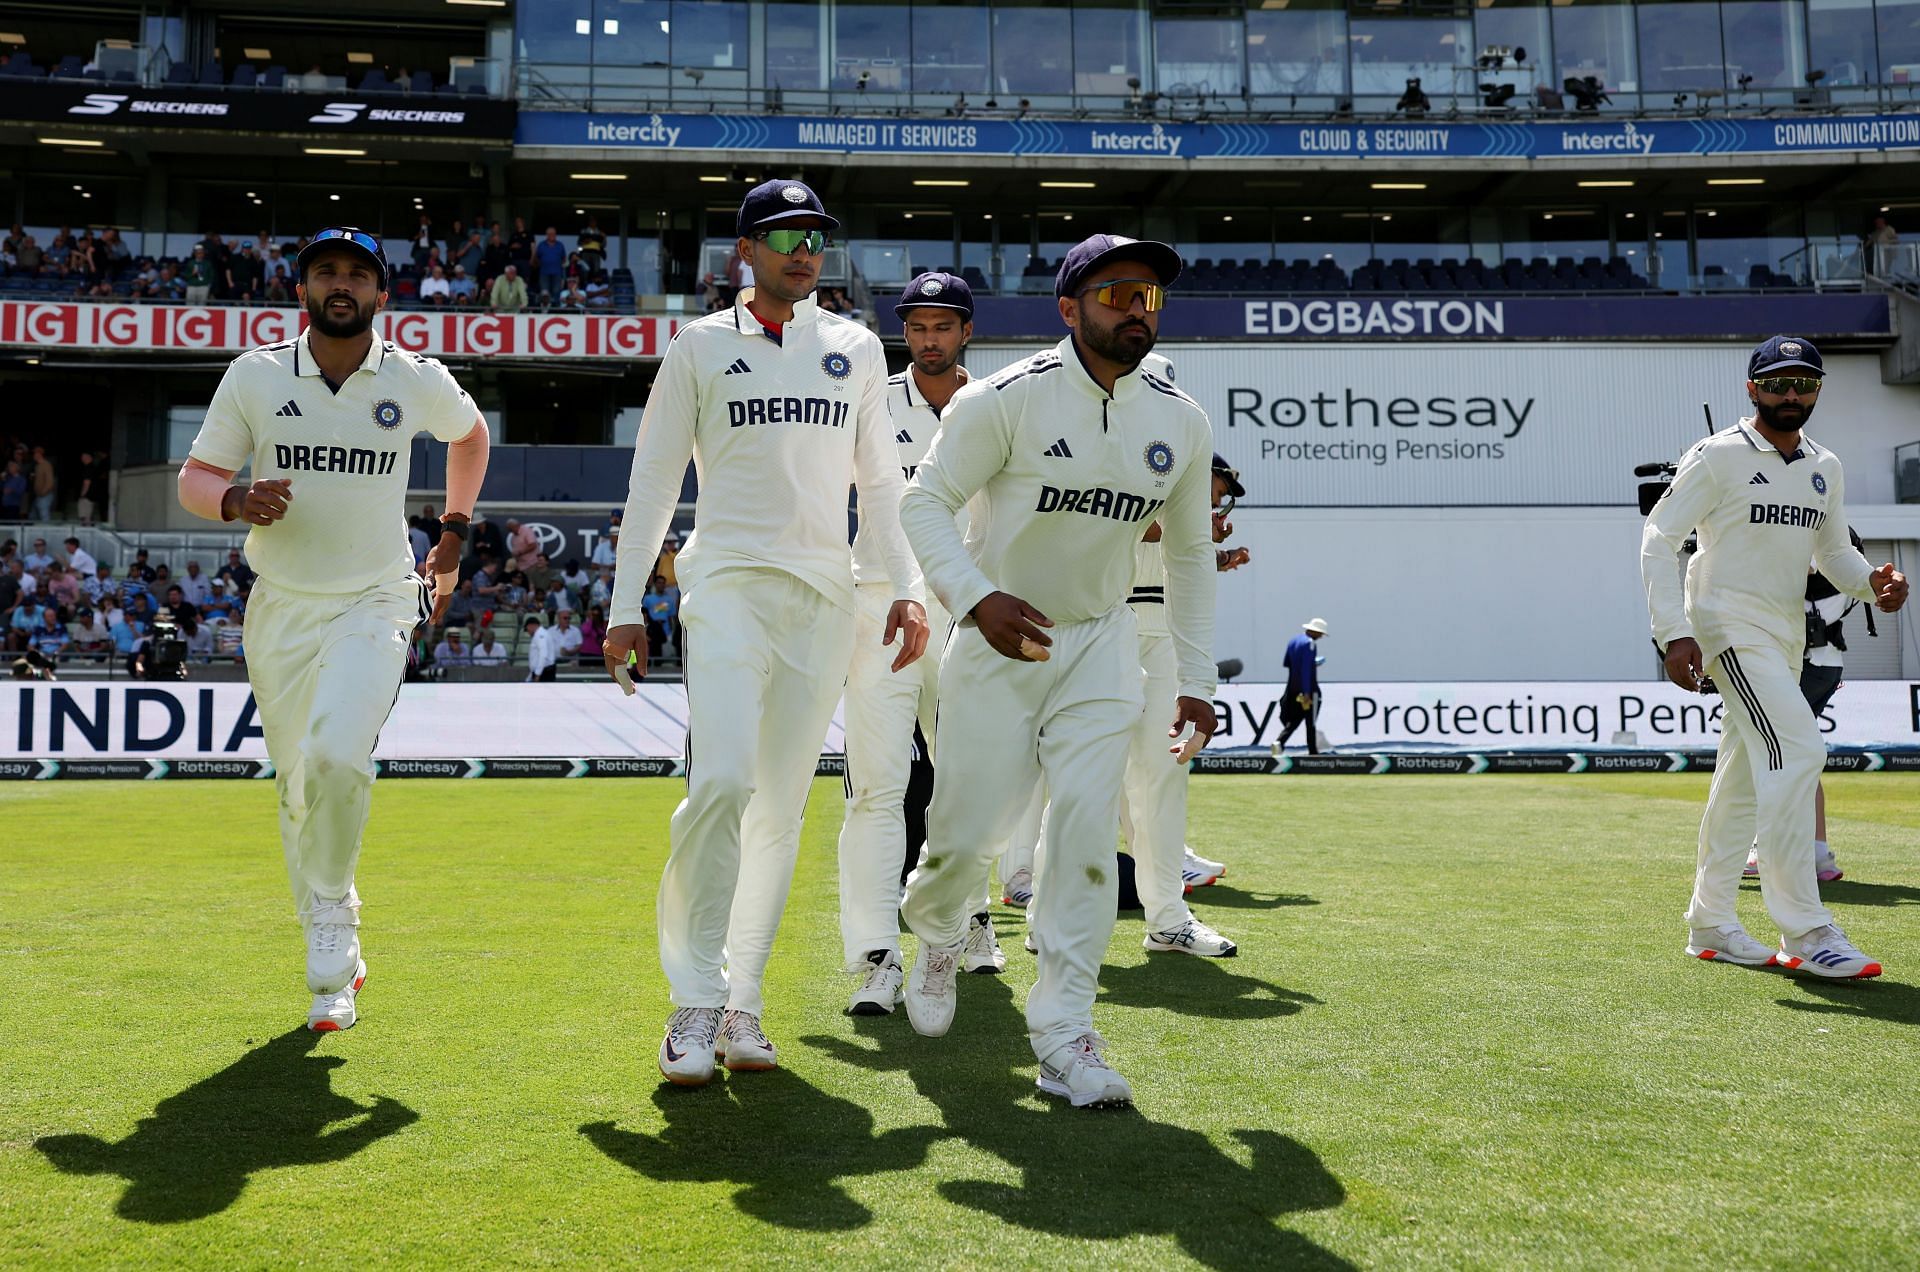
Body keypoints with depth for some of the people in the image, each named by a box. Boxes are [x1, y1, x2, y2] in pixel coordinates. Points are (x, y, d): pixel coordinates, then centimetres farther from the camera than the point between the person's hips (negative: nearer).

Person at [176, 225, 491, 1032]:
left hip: (375, 604, -2)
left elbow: (470, 434, 21)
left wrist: (452, 535, 18)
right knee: (297, 783, 8)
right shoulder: (254, 377, 0)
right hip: (279, 610, 2)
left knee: (337, 755, -26)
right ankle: (334, 963, 26)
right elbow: (194, 477, 4)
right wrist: (237, 501, -19)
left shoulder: (419, 382, 0)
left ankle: (331, 912, 0)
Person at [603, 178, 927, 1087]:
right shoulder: (700, 346, 7)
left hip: (823, 597, 3)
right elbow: (654, 478, 6)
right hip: (729, 582, -3)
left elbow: (880, 480, 16)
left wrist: (908, 589, 4)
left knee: (783, 804, 2)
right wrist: (626, 606, 0)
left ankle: (740, 1001, 11)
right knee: (722, 781, -19)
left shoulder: (856, 349, 14)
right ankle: (694, 1002, -10)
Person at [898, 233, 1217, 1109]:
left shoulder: (1181, 423, 1)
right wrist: (976, 597, -32)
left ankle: (1064, 1035, -1)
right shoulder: (1005, 399, -14)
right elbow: (926, 501, -13)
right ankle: (937, 936, 35)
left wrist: (1196, 679, 9)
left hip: (1100, 647, 3)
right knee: (968, 832, -1)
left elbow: (1189, 551, 12)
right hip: (997, 642, -3)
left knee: (1087, 829, -9)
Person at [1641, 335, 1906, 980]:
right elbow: (1658, 540, -11)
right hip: (1729, 624, -8)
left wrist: (1872, 580, -4)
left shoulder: (1825, 468, 13)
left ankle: (1711, 925, 23)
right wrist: (1675, 633, -21)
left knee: (1747, 776, 12)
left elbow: (1833, 549, 20)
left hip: (1788, 634, 8)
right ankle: (1806, 934, -19)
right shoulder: (1717, 457, -7)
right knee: (1796, 750, -21)